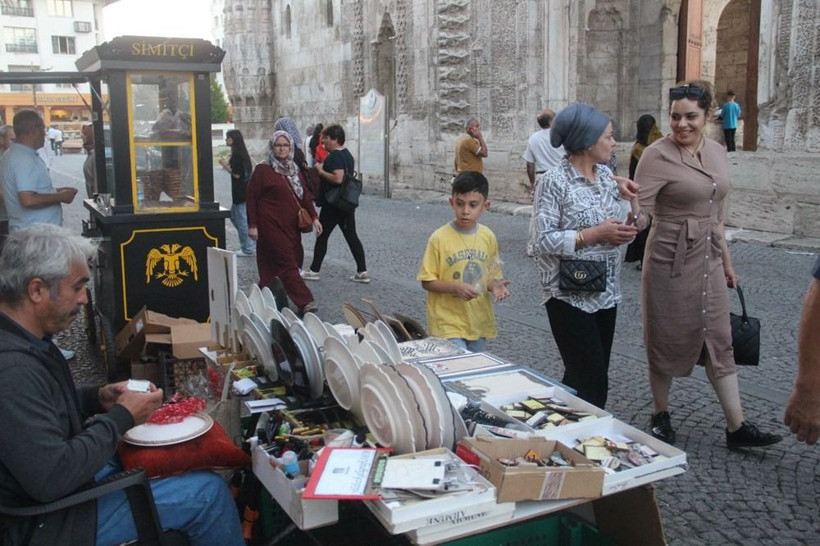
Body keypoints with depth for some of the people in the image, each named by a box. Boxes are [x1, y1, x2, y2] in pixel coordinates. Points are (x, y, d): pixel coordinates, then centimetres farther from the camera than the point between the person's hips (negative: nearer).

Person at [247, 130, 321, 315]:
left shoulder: (294, 170, 13)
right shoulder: (262, 170, -5)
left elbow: (305, 195, 16)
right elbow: (252, 197, -5)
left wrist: (314, 217, 7)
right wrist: (252, 225, -8)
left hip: (291, 226, 6)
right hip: (272, 225, -6)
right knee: (287, 264, -8)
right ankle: (304, 302, -9)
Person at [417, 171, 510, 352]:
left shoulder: (488, 237, 1)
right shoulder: (439, 238, -12)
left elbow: (490, 275, 11)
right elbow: (427, 282, -8)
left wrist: (495, 285, -11)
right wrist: (455, 287, -23)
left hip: (479, 322, 5)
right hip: (448, 323, -5)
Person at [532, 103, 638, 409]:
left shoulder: (605, 174, 9)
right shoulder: (554, 181, -13)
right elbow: (546, 240, -18)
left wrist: (622, 232, -6)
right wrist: (596, 234, -20)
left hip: (606, 291, 7)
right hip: (570, 294, -7)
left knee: (589, 376, 13)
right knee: (592, 382, -6)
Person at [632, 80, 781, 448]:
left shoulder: (717, 153, 7)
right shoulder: (658, 156, -13)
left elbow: (716, 214, 15)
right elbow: (640, 214, -19)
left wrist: (726, 259, 19)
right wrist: (632, 209, -42)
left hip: (709, 259, 6)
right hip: (671, 259, -6)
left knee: (719, 340, 9)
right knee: (666, 339, 7)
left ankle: (736, 427, 17)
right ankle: (660, 417, 26)